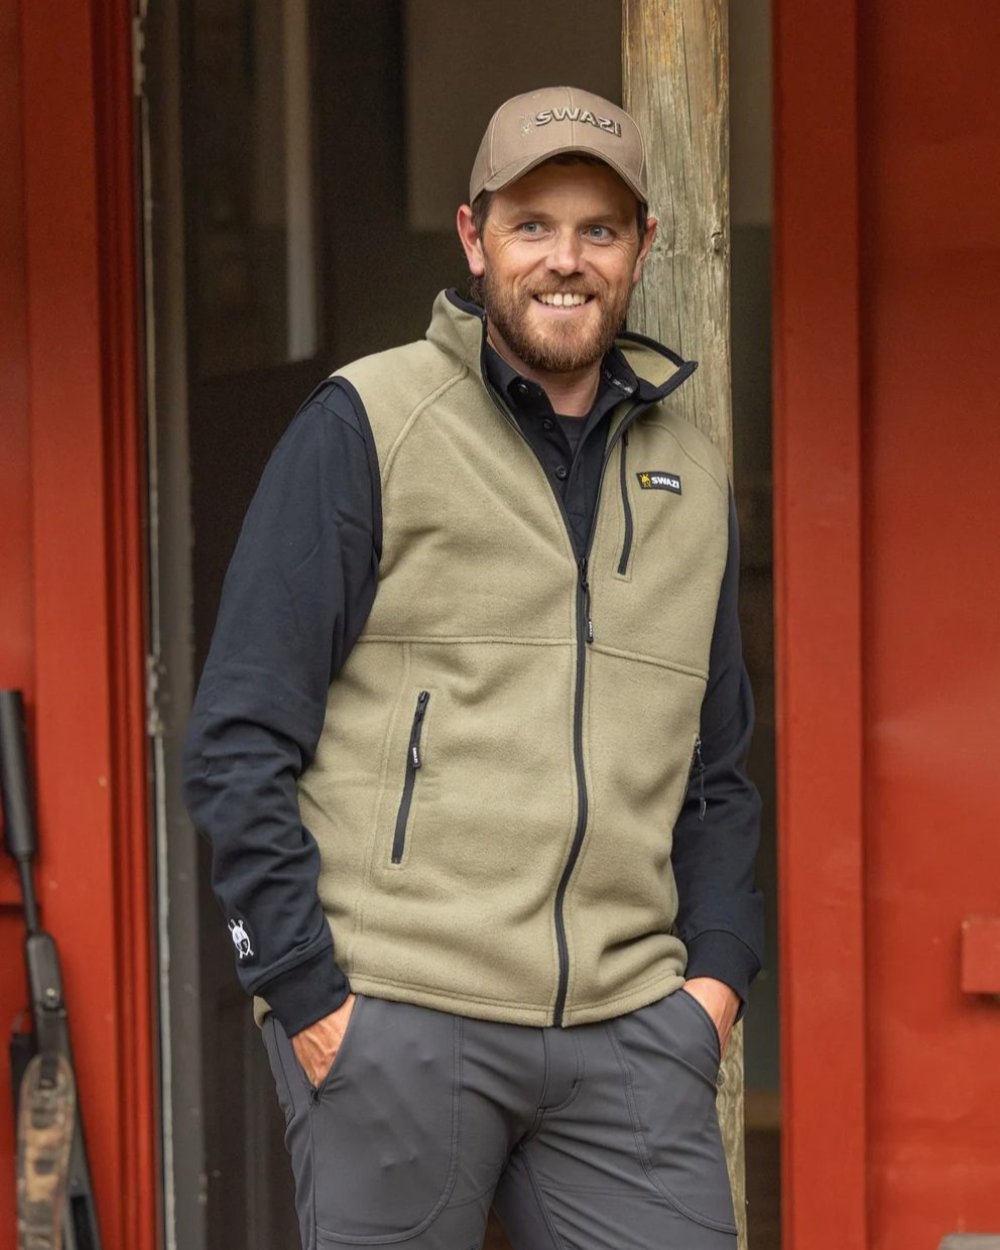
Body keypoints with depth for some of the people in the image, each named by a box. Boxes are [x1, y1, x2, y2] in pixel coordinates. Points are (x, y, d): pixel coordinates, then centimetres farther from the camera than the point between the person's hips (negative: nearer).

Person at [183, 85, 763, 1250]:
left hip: (629, 1034, 4)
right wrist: (306, 993, -9)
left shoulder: (690, 474, 16)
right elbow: (239, 743, -3)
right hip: (392, 1023, -4)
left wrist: (717, 967, 8)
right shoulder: (362, 429, 1)